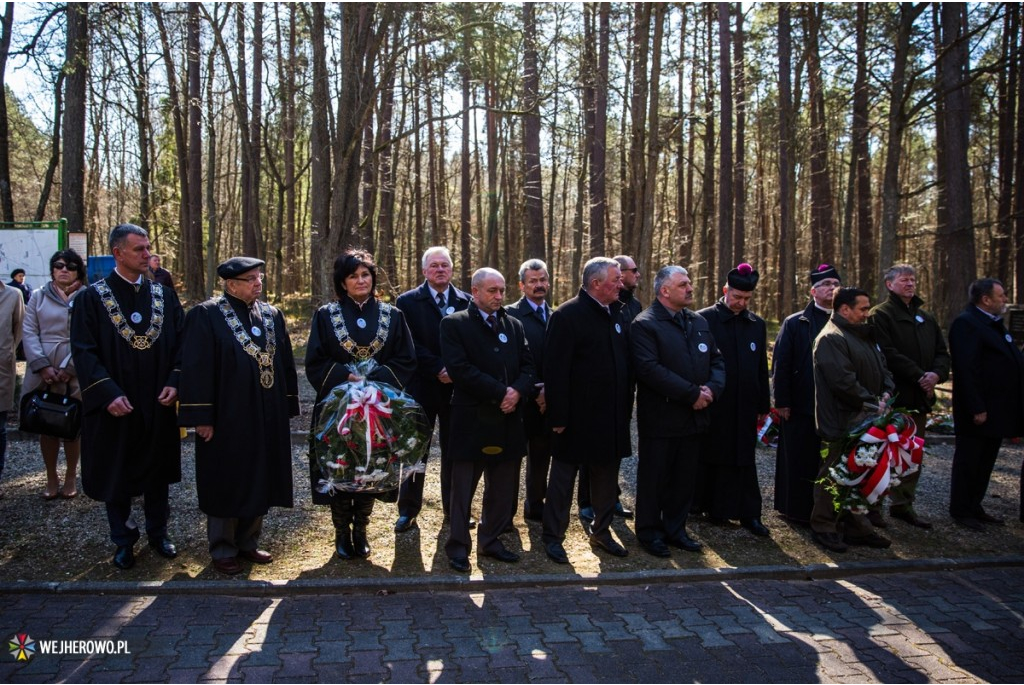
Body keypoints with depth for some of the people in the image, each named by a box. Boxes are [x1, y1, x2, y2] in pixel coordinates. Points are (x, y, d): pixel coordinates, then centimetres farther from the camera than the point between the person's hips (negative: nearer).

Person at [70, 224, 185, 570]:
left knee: (157, 468, 13)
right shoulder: (91, 298, -5)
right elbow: (83, 351, -10)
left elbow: (181, 343, 4)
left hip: (158, 403, 3)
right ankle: (123, 541, 23)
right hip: (115, 404, -2)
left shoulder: (164, 295, 5)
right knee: (117, 473, 8)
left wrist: (174, 383, -10)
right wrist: (108, 393, -20)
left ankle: (158, 532, 29)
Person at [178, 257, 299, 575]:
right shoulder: (206, 316, -9)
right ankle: (222, 549, 20)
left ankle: (248, 541, 28)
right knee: (226, 483, 6)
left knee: (260, 479, 12)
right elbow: (196, 368, -11)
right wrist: (202, 417, -14)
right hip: (227, 417, -5)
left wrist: (287, 406, 8)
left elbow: (285, 364, 11)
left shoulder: (272, 315, 8)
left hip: (267, 417, 6)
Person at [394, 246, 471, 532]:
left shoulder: (466, 302, 6)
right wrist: (438, 369, -16)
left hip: (456, 386, 2)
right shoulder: (408, 301, 0)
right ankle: (408, 510, 15)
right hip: (421, 387, -2)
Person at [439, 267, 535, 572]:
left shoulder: (514, 325, 14)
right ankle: (458, 546, 15)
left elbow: (528, 365, 9)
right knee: (463, 486, 4)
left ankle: (491, 540, 25)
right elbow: (459, 368, -14)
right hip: (472, 419, -5)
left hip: (509, 419, 5)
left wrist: (517, 391, -12)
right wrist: (500, 393, -16)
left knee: (503, 487, 11)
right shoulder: (454, 324, -3)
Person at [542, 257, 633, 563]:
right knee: (563, 477, 7)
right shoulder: (567, 315, -13)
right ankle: (553, 536, 19)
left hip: (612, 416, 7)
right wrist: (557, 417, -18)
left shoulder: (618, 314, 8)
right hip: (577, 416, -7)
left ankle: (601, 531, 32)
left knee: (606, 477, 16)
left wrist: (626, 407, 9)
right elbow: (555, 370, -16)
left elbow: (625, 363, 13)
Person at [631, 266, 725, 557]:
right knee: (654, 478, 6)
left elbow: (717, 360, 13)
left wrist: (712, 389, -8)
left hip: (694, 417, 7)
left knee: (685, 478, 15)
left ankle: (675, 529, 30)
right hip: (660, 419, -6)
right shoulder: (644, 324, -11)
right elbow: (649, 369, -22)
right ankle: (649, 532, 21)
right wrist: (692, 393, -20)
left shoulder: (699, 322, 13)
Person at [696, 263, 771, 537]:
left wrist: (763, 404, 11)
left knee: (744, 460, 7)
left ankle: (749, 514, 13)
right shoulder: (704, 319, -5)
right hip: (713, 404, -3)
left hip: (745, 406, 4)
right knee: (710, 457, 7)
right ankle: (709, 505, 20)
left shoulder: (757, 324, 9)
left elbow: (762, 368, 12)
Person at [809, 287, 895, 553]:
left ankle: (858, 528, 25)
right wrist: (873, 404, -15)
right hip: (842, 422, -9)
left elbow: (882, 369, 20)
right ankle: (823, 528, 12)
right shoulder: (831, 338, -15)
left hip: (865, 420, 9)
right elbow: (844, 381, -22)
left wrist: (886, 393, 1)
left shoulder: (864, 336, 18)